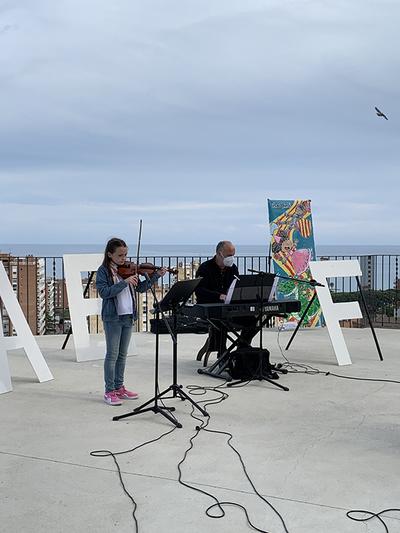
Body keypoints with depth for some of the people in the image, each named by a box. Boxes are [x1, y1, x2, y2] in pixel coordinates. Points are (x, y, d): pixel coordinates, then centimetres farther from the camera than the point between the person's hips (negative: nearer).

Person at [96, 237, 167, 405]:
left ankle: (119, 387, 24)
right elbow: (104, 292, -21)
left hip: (128, 316, 6)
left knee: (122, 354, 14)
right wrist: (124, 282, -26)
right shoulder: (103, 271, -8)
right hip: (112, 317, -6)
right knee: (112, 354, -1)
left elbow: (141, 287, 11)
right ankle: (109, 391, 8)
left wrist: (156, 276, 0)